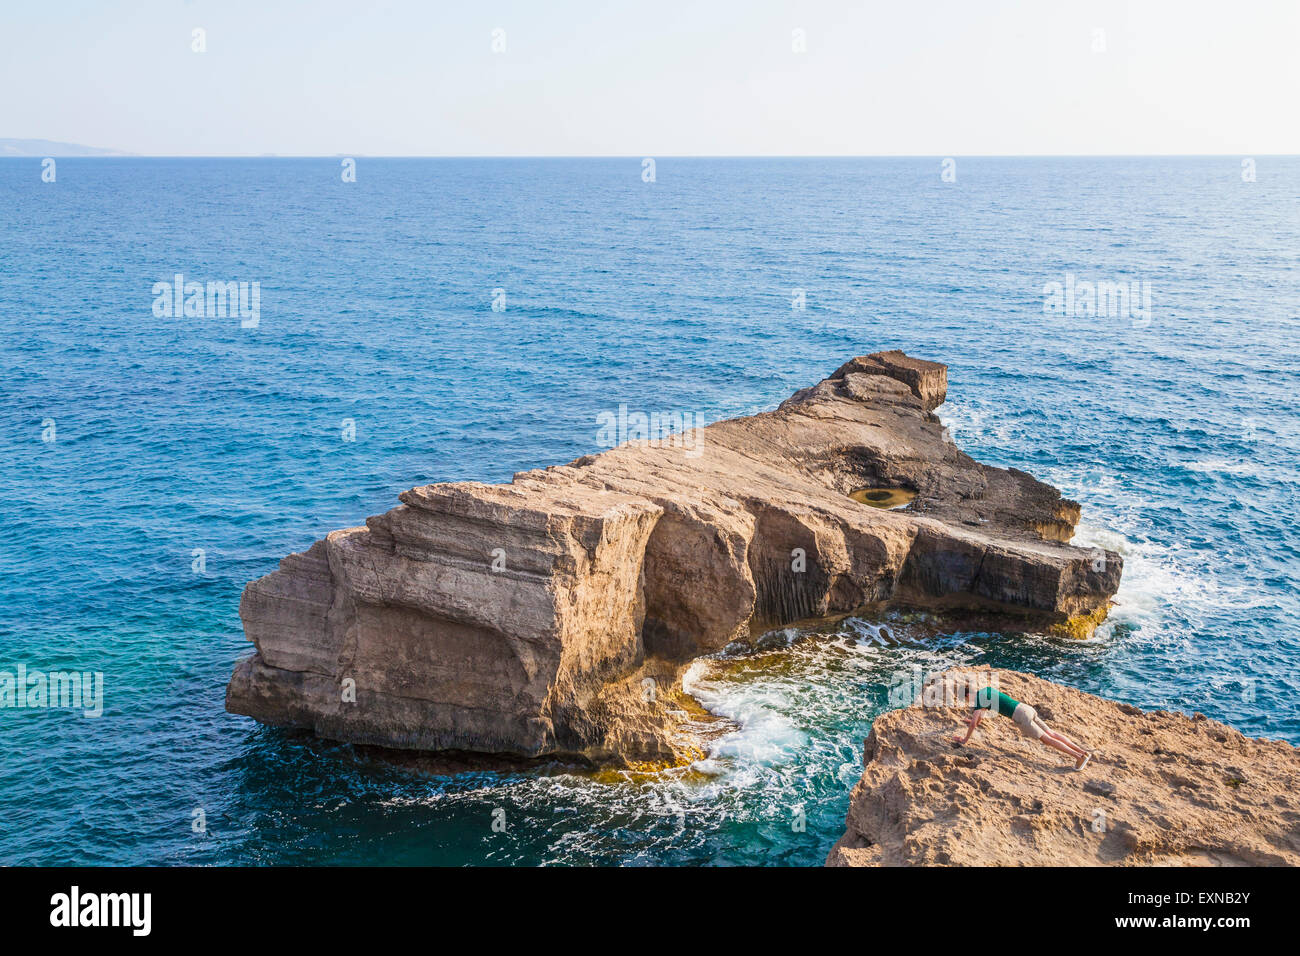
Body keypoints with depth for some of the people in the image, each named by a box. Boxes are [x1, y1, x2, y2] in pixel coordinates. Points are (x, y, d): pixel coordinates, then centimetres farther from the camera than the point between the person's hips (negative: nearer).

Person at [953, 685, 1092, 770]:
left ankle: (1080, 756, -16)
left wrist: (965, 740, 2)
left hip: (1020, 716, -8)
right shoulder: (985, 690, 21)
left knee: (1047, 739, -9)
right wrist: (976, 722, 54)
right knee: (1051, 733, 5)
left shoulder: (978, 700, -6)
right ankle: (1083, 752, 0)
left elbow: (973, 723, -10)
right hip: (1026, 708, 8)